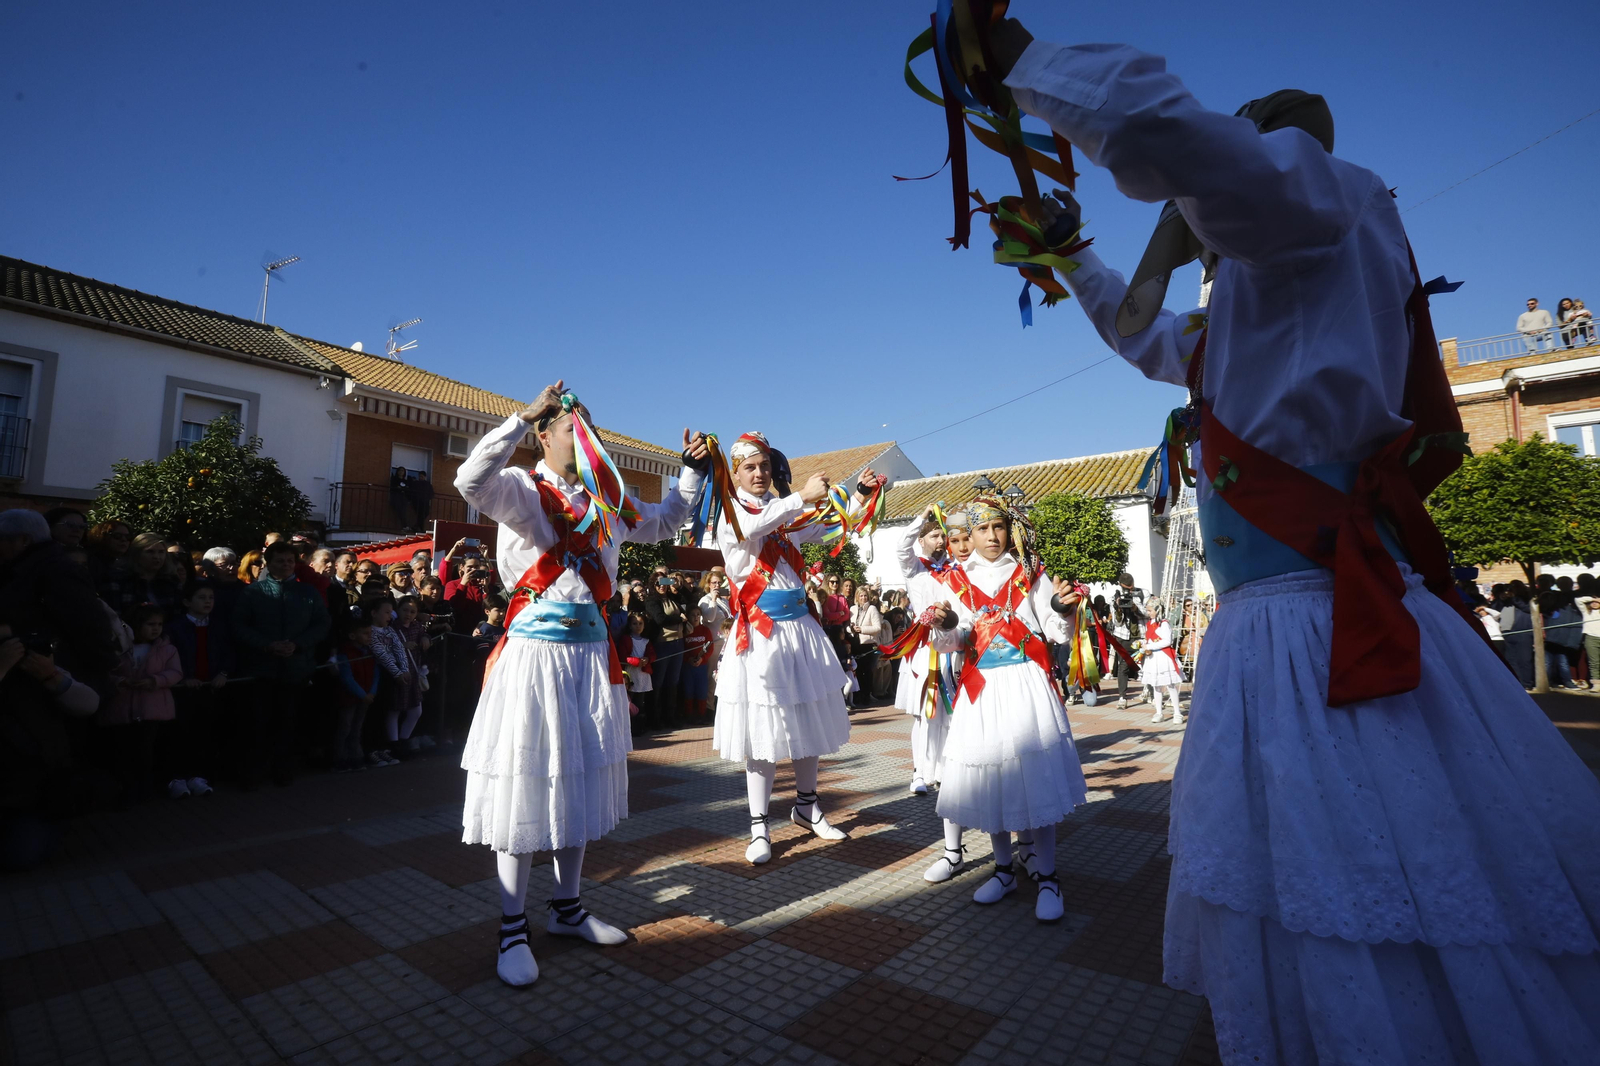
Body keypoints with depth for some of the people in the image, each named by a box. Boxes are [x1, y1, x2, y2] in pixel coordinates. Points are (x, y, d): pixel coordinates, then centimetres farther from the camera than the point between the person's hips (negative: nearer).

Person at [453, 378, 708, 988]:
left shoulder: (605, 500, 13)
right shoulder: (523, 490, -5)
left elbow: (662, 523, 25)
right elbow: (471, 481, -27)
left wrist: (692, 471, 14)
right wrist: (525, 415, -24)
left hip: (590, 652, 7)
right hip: (536, 652, -6)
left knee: (579, 780, 15)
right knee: (526, 783, 1)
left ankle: (567, 909, 33)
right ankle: (513, 929, 18)